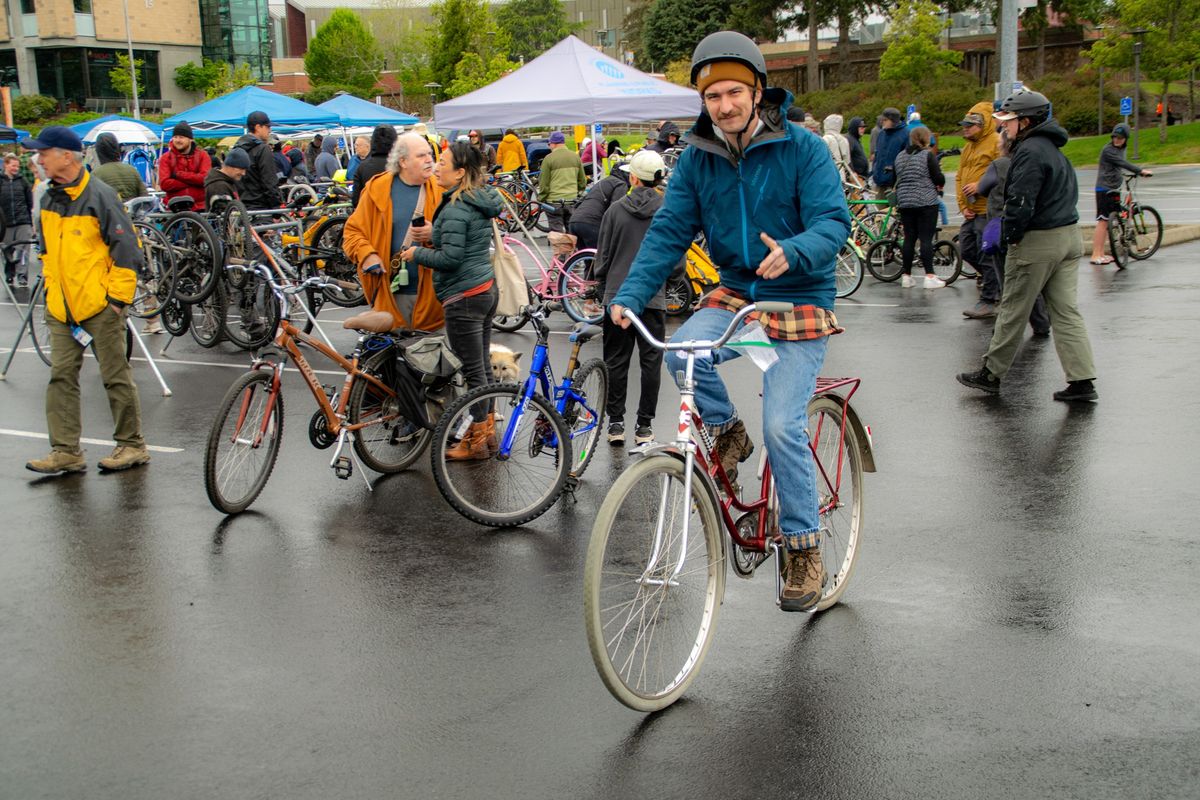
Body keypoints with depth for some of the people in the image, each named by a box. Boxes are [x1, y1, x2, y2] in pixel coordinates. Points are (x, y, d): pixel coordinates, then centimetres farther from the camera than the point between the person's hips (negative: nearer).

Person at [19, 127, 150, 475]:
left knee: (116, 377, 2)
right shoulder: (50, 198, 10)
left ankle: (132, 445, 12)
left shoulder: (100, 196, -12)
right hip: (60, 307, 7)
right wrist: (50, 286, 17)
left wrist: (118, 298, -13)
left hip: (99, 305, -7)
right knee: (61, 377, 4)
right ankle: (66, 451, 8)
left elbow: (127, 249, -12)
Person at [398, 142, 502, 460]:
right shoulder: (481, 202, 10)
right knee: (483, 365, 17)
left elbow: (450, 258, -23)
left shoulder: (455, 210, -19)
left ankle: (476, 442, 8)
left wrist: (416, 253, -8)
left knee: (473, 370, -1)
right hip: (487, 289, 10)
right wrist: (432, 239, 16)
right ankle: (488, 428, 28)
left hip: (463, 297, -10)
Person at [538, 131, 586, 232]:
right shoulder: (575, 157, 5)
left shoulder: (549, 159, -9)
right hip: (572, 200, 4)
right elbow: (583, 183, 10)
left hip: (554, 202, -4)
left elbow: (543, 185, -8)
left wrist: (540, 200, 5)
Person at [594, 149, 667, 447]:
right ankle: (644, 426, 9)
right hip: (653, 299, 0)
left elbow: (603, 255, 1)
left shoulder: (616, 210, -3)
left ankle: (616, 423, 13)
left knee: (616, 361, 9)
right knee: (651, 361, 8)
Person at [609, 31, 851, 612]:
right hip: (735, 295, 4)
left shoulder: (802, 149, -10)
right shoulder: (697, 160, 0)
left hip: (798, 303, -3)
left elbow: (834, 221, -18)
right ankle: (727, 432, 2)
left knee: (782, 427, -14)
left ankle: (805, 548, 6)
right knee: (680, 351, -29)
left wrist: (793, 252, -41)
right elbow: (668, 232, -5)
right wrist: (630, 296, -20)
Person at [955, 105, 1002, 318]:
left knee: (988, 257, -4)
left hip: (988, 212, -9)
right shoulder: (968, 146, 19)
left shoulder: (997, 143, -9)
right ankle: (998, 283, 30)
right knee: (967, 252, 13)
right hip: (971, 212, 9)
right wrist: (962, 206, 9)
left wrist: (980, 186, -19)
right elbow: (960, 177, 21)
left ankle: (988, 302, 4)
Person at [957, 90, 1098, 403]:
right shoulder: (1053, 148, 15)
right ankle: (1082, 381, 5)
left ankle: (991, 374, 15)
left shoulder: (1030, 152, -16)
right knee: (1066, 311, 8)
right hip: (1069, 236, 9)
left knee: (1013, 311, 3)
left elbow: (1021, 203, -24)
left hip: (1037, 241, -9)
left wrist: (1011, 236, -10)